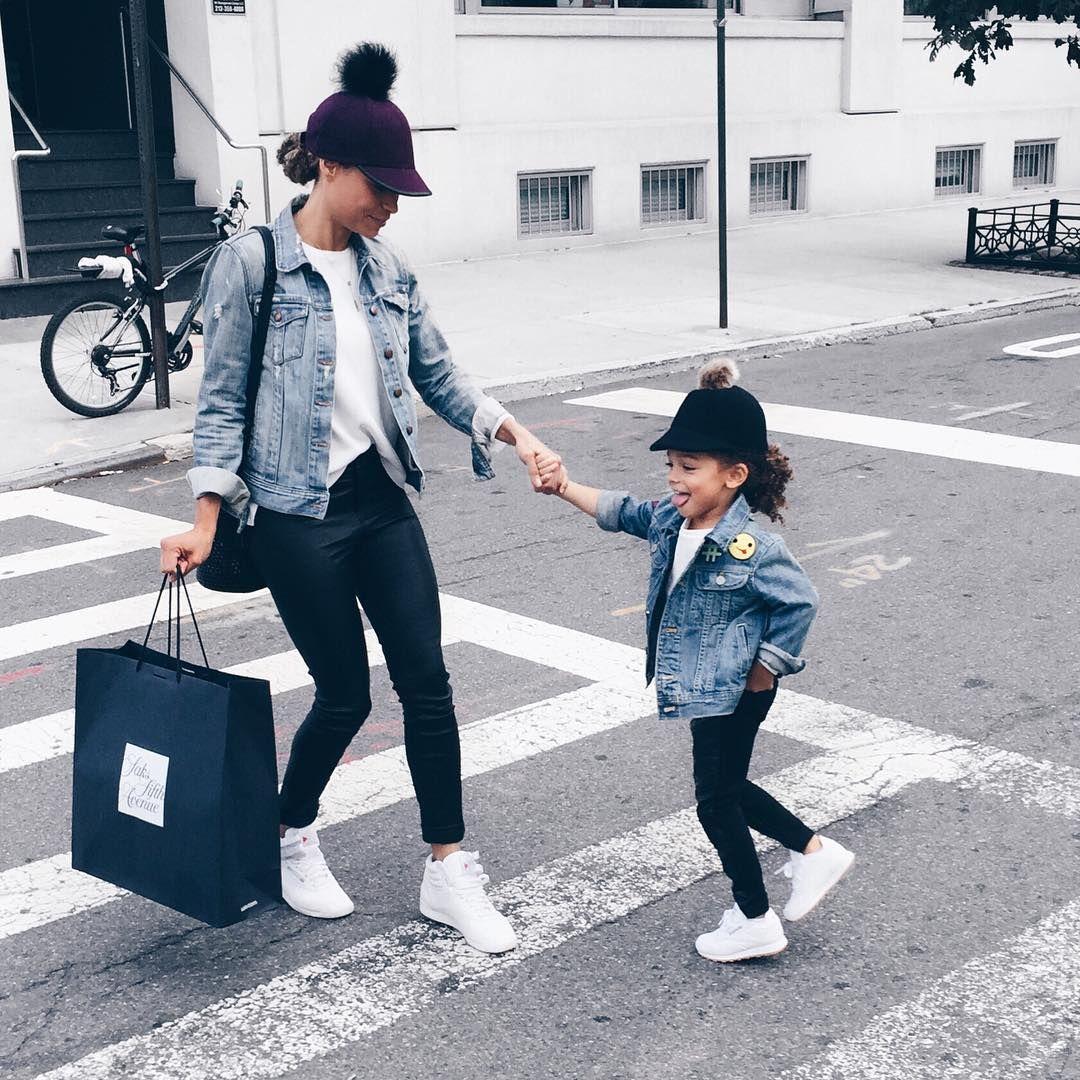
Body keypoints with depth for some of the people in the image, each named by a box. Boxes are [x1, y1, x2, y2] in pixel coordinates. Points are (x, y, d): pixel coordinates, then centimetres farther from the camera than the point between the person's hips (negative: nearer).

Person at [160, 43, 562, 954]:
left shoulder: (388, 271, 5)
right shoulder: (251, 263, -10)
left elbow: (439, 377, 10)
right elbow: (222, 399, -6)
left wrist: (517, 436, -4)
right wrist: (206, 521, -10)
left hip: (385, 503, 5)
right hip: (299, 516, -5)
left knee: (427, 684, 3)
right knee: (345, 694, 5)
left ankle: (449, 872, 16)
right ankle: (295, 839, 33)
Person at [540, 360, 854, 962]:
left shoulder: (750, 547, -25)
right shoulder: (669, 520, -2)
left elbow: (799, 602, -20)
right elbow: (620, 511, 15)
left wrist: (763, 673, -14)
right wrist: (566, 488, 8)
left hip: (733, 694, -9)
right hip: (702, 692, 9)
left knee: (716, 800, 3)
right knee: (727, 789, 20)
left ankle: (756, 923, 19)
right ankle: (815, 851, 38)